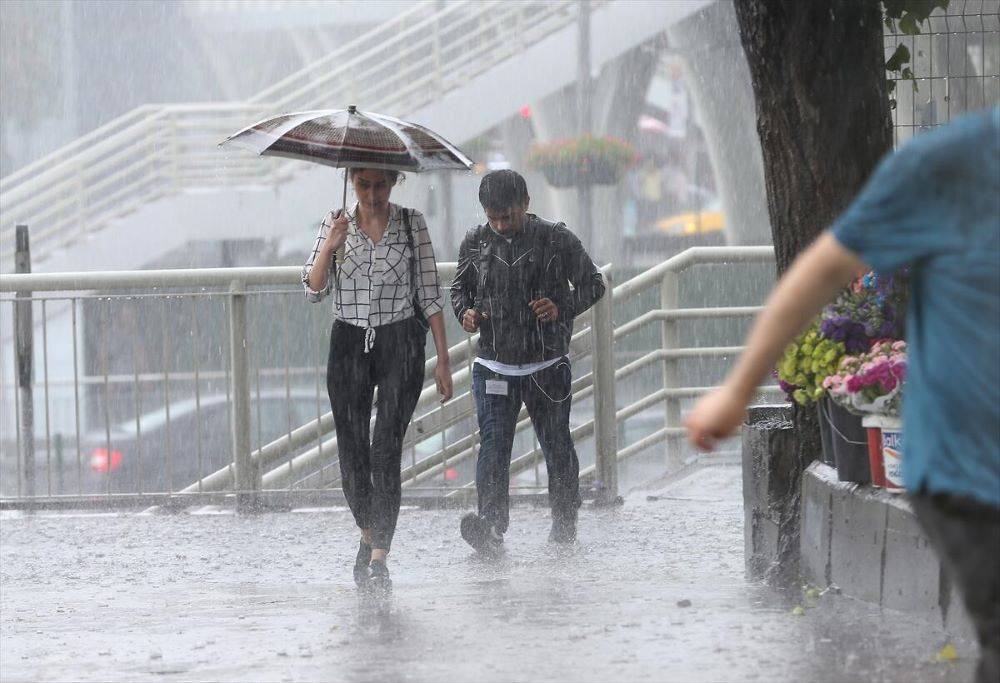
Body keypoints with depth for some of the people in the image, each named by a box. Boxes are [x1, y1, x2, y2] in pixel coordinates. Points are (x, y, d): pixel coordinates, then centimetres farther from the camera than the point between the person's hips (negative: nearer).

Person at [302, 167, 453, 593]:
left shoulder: (411, 223, 2)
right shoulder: (336, 225, 5)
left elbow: (430, 293, 3)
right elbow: (313, 291, 0)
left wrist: (442, 359, 1)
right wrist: (330, 246, -16)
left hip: (400, 343, -2)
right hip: (349, 345, 2)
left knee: (386, 450, -13)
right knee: (352, 452, 3)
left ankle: (379, 558, -19)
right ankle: (369, 535, 28)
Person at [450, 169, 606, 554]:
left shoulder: (556, 240, -3)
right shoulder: (475, 244, 4)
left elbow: (593, 284, 4)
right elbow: (460, 287, 18)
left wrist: (563, 308, -15)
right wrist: (465, 312, -4)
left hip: (547, 367, -1)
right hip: (493, 368, 1)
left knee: (557, 447, 9)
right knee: (493, 445, -13)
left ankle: (565, 522, 26)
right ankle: (490, 526, -23)